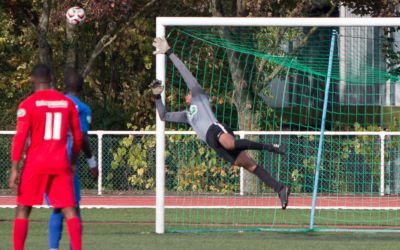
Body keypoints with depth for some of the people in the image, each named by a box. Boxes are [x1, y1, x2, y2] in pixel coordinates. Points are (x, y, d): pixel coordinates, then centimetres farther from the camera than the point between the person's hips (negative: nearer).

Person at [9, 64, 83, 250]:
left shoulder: (27, 104, -4)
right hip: (61, 165, 2)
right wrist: (73, 163, 26)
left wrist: (14, 170, -10)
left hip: (35, 165, -2)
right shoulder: (67, 103, 9)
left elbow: (20, 138, -10)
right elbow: (77, 137, 13)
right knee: (69, 210, 0)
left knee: (23, 210, 7)